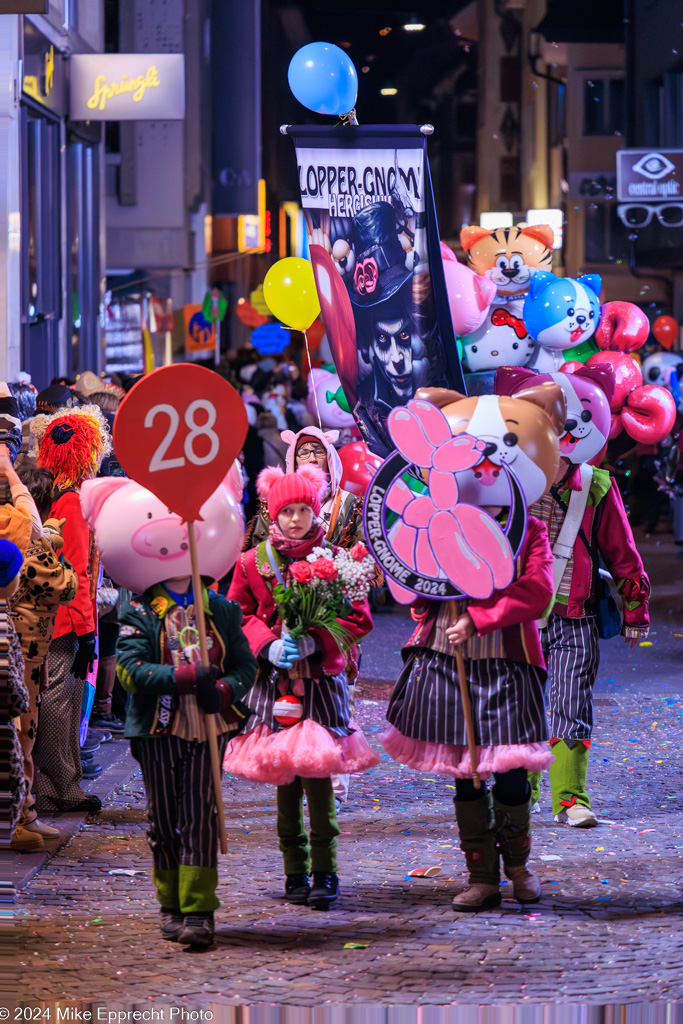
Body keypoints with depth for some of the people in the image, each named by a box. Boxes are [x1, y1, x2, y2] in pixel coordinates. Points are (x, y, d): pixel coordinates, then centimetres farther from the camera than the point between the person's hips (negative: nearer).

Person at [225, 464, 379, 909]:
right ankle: (296, 871, 15)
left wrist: (313, 642, -14)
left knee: (317, 772, -10)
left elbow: (358, 619, -1)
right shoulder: (254, 563, 5)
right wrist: (269, 645, -8)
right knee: (285, 777, 7)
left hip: (322, 677, -2)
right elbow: (238, 617, 9)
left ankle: (325, 872, -4)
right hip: (273, 680, 2)